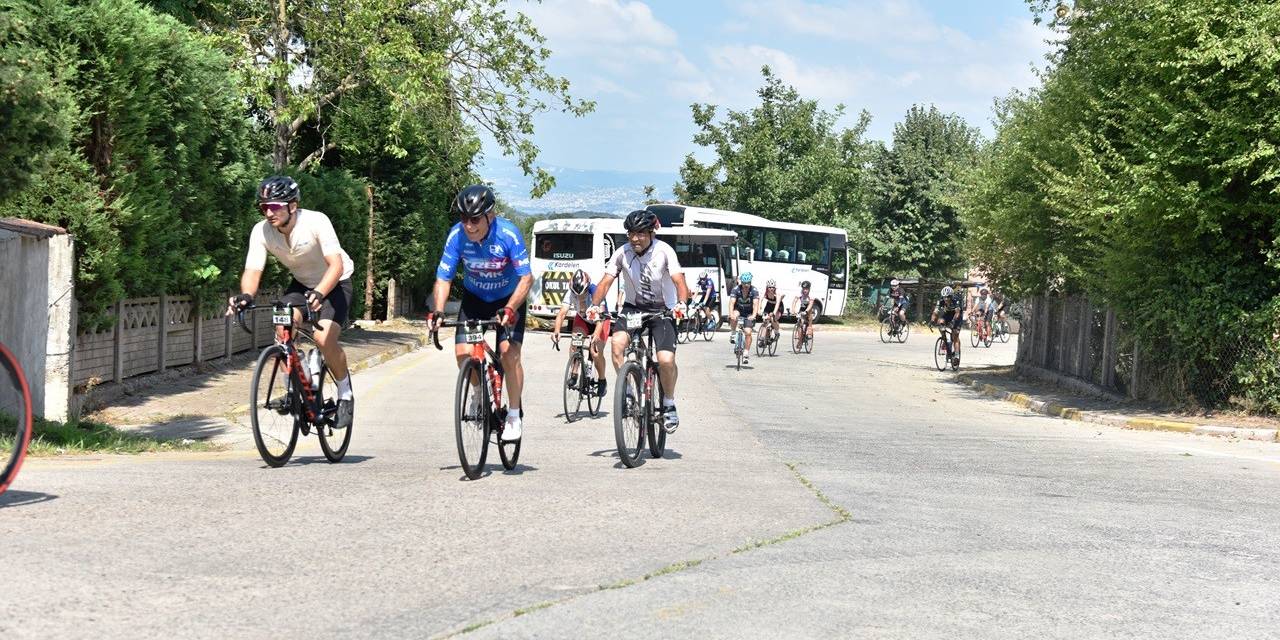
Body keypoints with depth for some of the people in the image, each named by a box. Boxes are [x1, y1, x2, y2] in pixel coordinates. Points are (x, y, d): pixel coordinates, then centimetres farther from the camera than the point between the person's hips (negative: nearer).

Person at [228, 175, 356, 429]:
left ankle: (345, 395, -1)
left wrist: (319, 293, -56)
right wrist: (246, 296, -48)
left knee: (324, 338, -24)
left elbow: (336, 264, -40)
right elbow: (253, 270, -26)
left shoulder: (316, 222, -31)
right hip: (302, 283, 4)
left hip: (334, 283, -4)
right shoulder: (261, 232, -19)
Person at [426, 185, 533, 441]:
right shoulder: (457, 235, -23)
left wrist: (510, 309, -41)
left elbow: (526, 278, -27)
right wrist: (437, 311, -34)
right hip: (474, 298, 3)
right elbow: (443, 279, -18)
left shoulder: (508, 234, -29)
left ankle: (514, 415, -2)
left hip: (508, 299, -3)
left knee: (509, 352, -19)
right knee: (463, 353, -12)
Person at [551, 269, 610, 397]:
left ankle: (602, 381, 9)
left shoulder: (595, 293, -37)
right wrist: (556, 330, -55)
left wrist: (596, 333, -65)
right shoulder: (571, 294, -28)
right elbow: (562, 313, -37)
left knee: (596, 353, -17)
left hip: (599, 321, -3)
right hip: (582, 319, 3)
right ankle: (574, 375, -14)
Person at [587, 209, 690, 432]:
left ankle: (669, 404, 7)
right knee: (618, 341, -28)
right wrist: (595, 305, -30)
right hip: (633, 307, 2)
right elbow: (606, 281, -11)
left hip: (663, 310, -2)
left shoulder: (664, 251, -15)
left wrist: (681, 303, -44)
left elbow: (679, 280, -24)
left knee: (666, 360, -20)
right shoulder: (622, 253, -8)